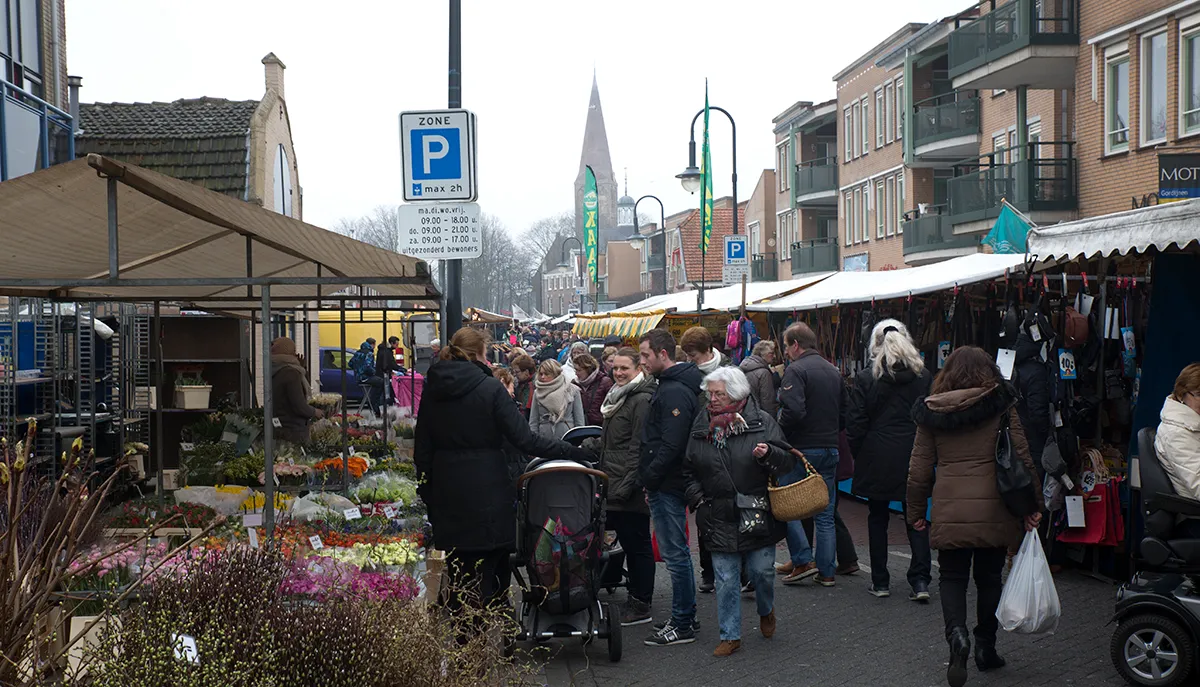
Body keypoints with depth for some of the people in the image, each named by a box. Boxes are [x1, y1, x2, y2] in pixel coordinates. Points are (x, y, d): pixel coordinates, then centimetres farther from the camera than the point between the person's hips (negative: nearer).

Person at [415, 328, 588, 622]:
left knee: (457, 575, 11)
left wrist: (427, 494, 16)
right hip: (487, 495, -4)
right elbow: (525, 440, -14)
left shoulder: (432, 390, 4)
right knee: (489, 572, 4)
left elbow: (422, 450, 9)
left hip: (447, 495, 4)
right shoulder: (490, 389, -10)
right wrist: (574, 451, -8)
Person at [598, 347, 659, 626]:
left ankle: (641, 606, 4)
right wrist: (604, 478, 22)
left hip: (630, 490, -10)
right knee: (629, 543, 14)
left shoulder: (642, 400, -13)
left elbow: (639, 447, -18)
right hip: (615, 487, 10)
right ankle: (636, 599, 22)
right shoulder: (618, 396, 18)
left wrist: (628, 485, -21)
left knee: (637, 545, -2)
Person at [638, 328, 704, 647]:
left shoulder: (675, 391, -19)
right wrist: (650, 480, 17)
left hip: (668, 486, -11)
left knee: (675, 554, -4)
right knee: (677, 552, 16)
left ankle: (682, 624, 2)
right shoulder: (670, 385, 15)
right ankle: (685, 617, 25)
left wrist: (649, 478, -15)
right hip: (667, 484, 11)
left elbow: (671, 445, -24)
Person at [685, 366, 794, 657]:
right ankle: (730, 636, 14)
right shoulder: (702, 424, 7)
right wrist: (697, 497, 3)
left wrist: (768, 454, -22)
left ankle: (766, 611, 37)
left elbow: (788, 461, -3)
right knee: (726, 579, 3)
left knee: (761, 571, 6)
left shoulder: (760, 421, -3)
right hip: (719, 519, 2)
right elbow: (689, 469, 17)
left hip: (758, 516, -2)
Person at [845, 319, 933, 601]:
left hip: (876, 459, -1)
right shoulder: (923, 376, -1)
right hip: (914, 458, 2)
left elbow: (855, 423, -6)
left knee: (877, 518, 10)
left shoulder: (865, 378, -7)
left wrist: (858, 455, 7)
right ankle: (920, 580, -1)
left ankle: (880, 582, 13)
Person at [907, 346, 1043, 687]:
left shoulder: (930, 411, 4)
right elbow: (1023, 457, -2)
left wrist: (915, 511, 16)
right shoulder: (1002, 406, 0)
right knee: (989, 577, 16)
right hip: (993, 509, 0)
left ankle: (957, 634, -15)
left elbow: (919, 468, 6)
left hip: (949, 511, 0)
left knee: (953, 578, 10)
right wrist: (1034, 502, 5)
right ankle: (985, 647, 23)